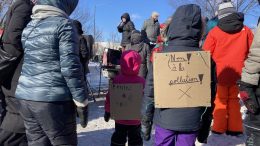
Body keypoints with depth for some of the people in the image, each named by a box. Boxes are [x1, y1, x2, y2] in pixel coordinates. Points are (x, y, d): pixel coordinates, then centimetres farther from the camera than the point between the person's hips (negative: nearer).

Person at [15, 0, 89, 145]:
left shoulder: (28, 27, 15)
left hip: (26, 97, 7)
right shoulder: (64, 24, -8)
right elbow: (70, 67, -14)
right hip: (53, 99, -7)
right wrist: (82, 102, -10)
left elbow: (28, 62, 16)